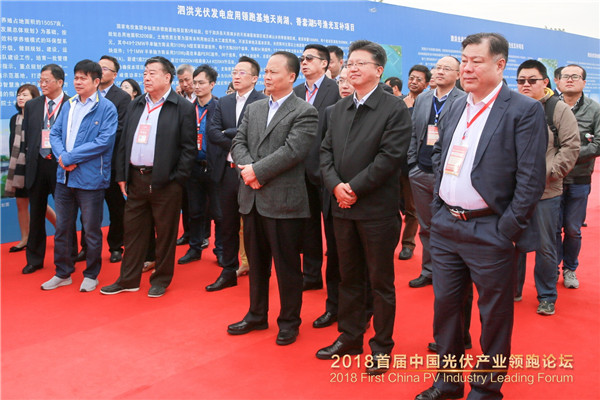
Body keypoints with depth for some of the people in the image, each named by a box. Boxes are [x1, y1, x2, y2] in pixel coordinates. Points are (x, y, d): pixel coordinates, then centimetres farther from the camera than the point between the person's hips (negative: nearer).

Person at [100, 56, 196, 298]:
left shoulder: (183, 108, -4)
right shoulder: (136, 105, 14)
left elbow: (189, 148, -7)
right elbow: (124, 142, 15)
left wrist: (178, 180, -12)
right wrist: (122, 175, 8)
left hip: (164, 181, -5)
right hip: (135, 178, 6)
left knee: (165, 232, 5)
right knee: (133, 230, 11)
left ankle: (161, 280, 19)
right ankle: (128, 279, 23)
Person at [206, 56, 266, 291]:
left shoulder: (263, 102, -6)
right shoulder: (223, 103, 13)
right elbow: (212, 132, 0)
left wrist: (227, 133, -10)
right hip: (227, 171, 6)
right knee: (228, 225, 13)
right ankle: (229, 272, 24)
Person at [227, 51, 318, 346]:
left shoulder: (305, 112, -6)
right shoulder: (253, 109, 15)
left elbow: (293, 151, -17)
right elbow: (238, 143, 8)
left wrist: (257, 170, -17)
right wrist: (247, 168, -11)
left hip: (283, 200, -6)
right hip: (252, 199, 6)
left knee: (287, 265, 5)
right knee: (256, 262, 17)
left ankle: (289, 321, 21)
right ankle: (257, 315, 32)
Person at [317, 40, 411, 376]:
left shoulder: (395, 108, -7)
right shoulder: (340, 108, 14)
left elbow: (390, 157, -16)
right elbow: (327, 150, 10)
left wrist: (354, 188, -15)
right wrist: (336, 185, -7)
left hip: (377, 208, -6)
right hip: (343, 207, 6)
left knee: (381, 281, 5)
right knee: (349, 276, 16)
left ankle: (382, 346, 20)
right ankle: (350, 337, 30)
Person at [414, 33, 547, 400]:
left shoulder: (524, 111, -11)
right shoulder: (457, 108, 11)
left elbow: (531, 178, -14)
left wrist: (508, 229, -15)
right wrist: (439, 207, 11)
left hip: (489, 232, -7)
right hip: (445, 227, 7)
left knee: (494, 316, 8)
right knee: (445, 305, 17)